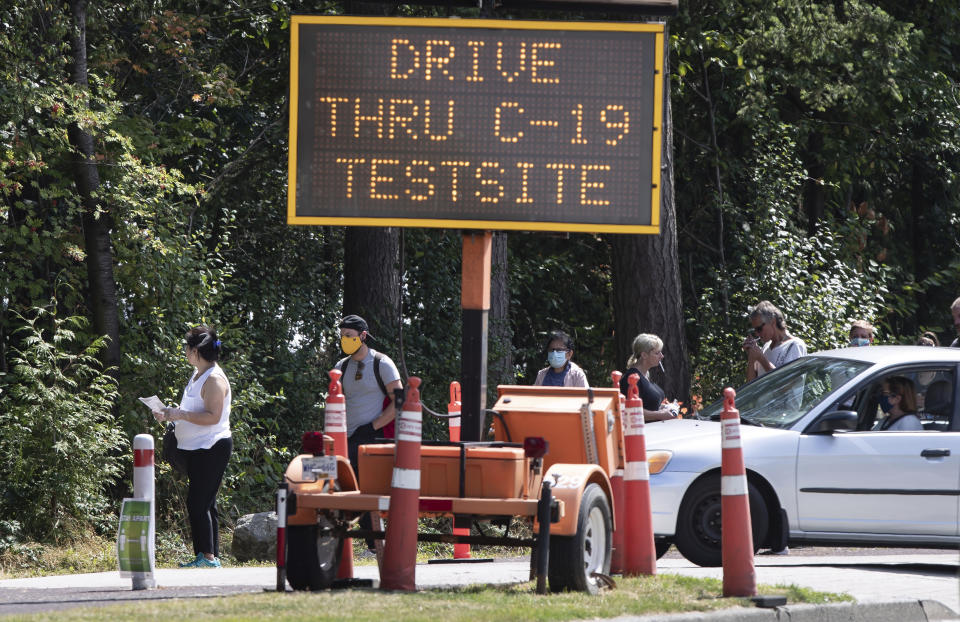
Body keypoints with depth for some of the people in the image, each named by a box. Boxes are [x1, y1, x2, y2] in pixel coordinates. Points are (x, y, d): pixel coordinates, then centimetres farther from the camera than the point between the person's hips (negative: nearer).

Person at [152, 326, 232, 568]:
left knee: (198, 503, -13)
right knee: (204, 504, 9)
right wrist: (172, 414, 13)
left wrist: (180, 414, -24)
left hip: (212, 447, -10)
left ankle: (208, 556, -14)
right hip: (196, 448, 10)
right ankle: (208, 556, 11)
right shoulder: (197, 375, 16)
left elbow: (212, 416, -22)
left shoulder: (215, 379, -15)